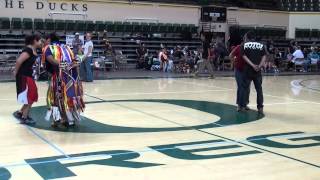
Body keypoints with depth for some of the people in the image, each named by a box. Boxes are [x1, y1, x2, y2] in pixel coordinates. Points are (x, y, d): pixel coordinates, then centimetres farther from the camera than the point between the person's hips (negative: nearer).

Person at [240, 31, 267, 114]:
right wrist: (260, 65, -11)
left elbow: (244, 56, -9)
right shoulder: (261, 45, 9)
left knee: (245, 88, 8)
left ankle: (242, 106, 10)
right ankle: (260, 107, 5)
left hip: (248, 69, -1)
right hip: (258, 70, 1)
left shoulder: (244, 45, 3)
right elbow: (264, 56, -2)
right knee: (259, 89, 7)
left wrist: (252, 65, -14)